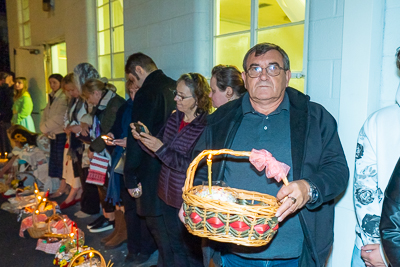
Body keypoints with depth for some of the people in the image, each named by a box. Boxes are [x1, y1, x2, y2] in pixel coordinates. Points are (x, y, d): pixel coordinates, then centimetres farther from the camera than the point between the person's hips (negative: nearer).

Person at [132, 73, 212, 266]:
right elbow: (159, 152, 8)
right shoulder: (174, 118, 2)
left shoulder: (206, 127, -21)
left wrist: (161, 148, -25)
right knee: (176, 248, 25)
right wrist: (145, 138, -10)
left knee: (192, 251, 13)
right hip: (167, 196, 7)